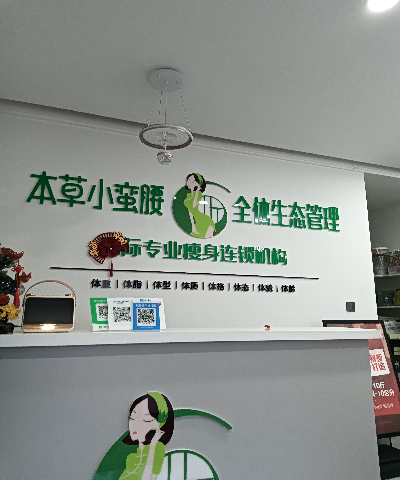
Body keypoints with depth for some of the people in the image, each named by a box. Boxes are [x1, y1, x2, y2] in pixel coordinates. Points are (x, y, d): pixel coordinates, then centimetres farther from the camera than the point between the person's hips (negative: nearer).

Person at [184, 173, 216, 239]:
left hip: (205, 222, -7)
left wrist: (197, 191, -18)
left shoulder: (199, 193, -8)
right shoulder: (188, 195, 11)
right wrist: (193, 225, 3)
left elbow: (194, 205, -24)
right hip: (197, 222, 7)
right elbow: (190, 210, 9)